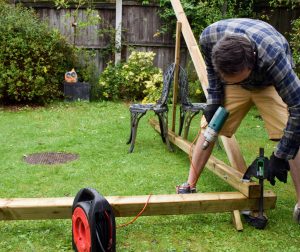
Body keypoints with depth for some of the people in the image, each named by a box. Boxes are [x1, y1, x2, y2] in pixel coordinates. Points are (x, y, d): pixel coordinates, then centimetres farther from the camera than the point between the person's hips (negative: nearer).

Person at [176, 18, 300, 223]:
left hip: (270, 83, -3)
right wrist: (214, 100, -10)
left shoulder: (272, 55, -45)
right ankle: (190, 186, 7)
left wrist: (281, 156, -31)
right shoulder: (209, 37, -34)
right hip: (231, 76, 3)